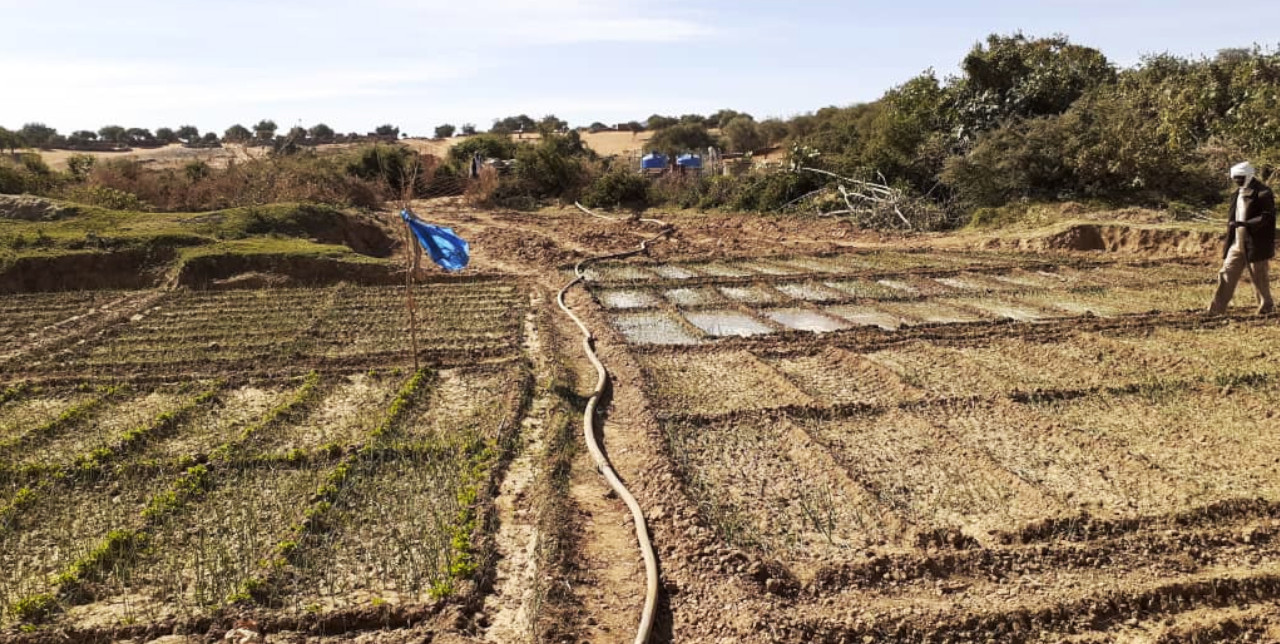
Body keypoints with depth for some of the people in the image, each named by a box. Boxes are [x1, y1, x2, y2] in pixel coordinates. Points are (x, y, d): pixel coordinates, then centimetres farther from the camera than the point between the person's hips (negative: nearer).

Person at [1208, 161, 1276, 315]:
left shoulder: (1263, 193, -11)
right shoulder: (1239, 193, 13)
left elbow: (1266, 217, -17)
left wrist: (1244, 223, -28)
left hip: (1255, 244, -7)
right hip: (1237, 243, 7)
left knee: (1259, 276, 5)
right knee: (1227, 274, 3)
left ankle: (1267, 306, 22)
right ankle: (1217, 310, 3)